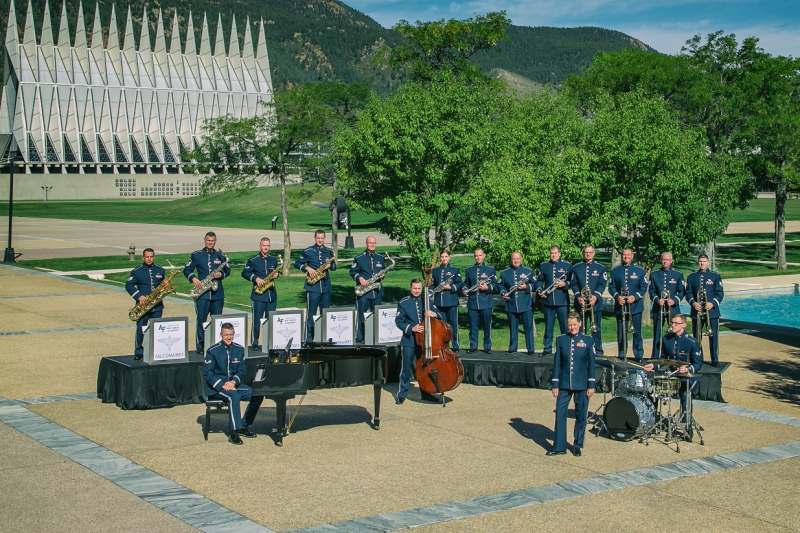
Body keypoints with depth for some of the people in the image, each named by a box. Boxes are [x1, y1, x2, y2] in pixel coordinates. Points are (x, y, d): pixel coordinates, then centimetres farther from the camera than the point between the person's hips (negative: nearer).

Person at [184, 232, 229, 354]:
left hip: (217, 293, 2)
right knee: (201, 320, -4)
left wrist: (221, 275, -6)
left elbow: (227, 270, 15)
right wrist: (193, 279, -10)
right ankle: (200, 346, 1)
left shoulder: (221, 255, 8)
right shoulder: (196, 255, 4)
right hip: (202, 293, -2)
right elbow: (187, 270, 7)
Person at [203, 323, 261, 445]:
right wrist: (222, 385, -22)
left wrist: (233, 382, -14)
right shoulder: (212, 351, -7)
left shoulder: (239, 349, 6)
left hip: (233, 384, 6)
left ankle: (244, 426, 0)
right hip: (215, 388, -6)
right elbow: (207, 374, -9)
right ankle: (233, 432, -31)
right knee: (234, 396, -35)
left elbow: (242, 371, 7)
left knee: (257, 394, -12)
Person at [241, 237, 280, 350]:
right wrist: (255, 278, -14)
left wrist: (276, 274, -1)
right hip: (258, 294, -4)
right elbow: (244, 273, 0)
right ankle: (254, 343, 2)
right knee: (257, 319, -4)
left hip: (272, 294, 5)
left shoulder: (274, 260, 12)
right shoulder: (253, 260, -2)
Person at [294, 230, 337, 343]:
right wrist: (307, 268, -10)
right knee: (311, 313, -3)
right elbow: (297, 264, 6)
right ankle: (308, 339, 1)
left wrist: (330, 265, -6)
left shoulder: (329, 252, 11)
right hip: (312, 286, -4)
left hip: (326, 286, 4)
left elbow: (334, 266, 17)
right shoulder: (307, 251, 1)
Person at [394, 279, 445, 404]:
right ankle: (402, 393, 9)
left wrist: (434, 314, -20)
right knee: (406, 367, -2)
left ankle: (426, 393, 21)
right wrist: (411, 328, -18)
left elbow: (441, 316, 3)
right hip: (409, 341, -3)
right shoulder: (403, 303, 0)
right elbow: (399, 321, -3)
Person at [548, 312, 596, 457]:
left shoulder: (588, 340, 1)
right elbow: (557, 363, 5)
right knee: (560, 413, -2)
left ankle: (577, 446, 18)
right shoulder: (561, 340, 4)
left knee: (581, 415, 5)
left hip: (582, 385, -1)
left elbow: (591, 363, 2)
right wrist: (555, 385, 2)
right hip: (564, 384, 1)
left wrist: (591, 385, -2)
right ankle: (559, 446, 6)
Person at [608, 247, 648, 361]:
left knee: (637, 331, -1)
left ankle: (639, 355, 6)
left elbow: (643, 287, 1)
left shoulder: (640, 271, 3)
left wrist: (635, 297, -15)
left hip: (635, 306, -1)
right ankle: (621, 355, 13)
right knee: (621, 332, 5)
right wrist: (617, 296, -12)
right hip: (620, 307, 1)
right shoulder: (615, 271, 7)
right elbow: (611, 286, 6)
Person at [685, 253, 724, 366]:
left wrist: (713, 303, -16)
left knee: (713, 336, -3)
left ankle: (715, 360, 3)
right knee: (696, 337, 4)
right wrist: (693, 302, -12)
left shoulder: (715, 276, 6)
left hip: (712, 311, -2)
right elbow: (688, 293, 7)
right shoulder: (691, 277, 11)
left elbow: (720, 293, 1)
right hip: (696, 311, 2)